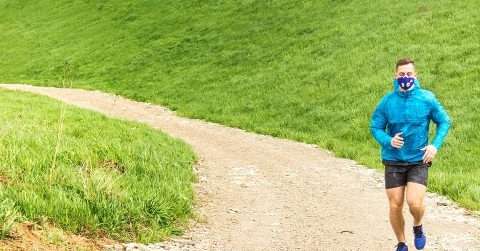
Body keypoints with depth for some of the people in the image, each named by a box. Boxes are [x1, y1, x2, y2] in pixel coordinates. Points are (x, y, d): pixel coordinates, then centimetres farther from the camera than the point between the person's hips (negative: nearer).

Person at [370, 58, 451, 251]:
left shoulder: (427, 99, -7)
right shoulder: (387, 101, -5)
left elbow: (444, 122, 5)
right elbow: (375, 127, 2)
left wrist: (435, 145, -8)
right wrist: (388, 141, -18)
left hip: (418, 161, -1)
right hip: (393, 161, 1)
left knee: (414, 203, -16)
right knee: (395, 206, 4)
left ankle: (418, 227, 19)